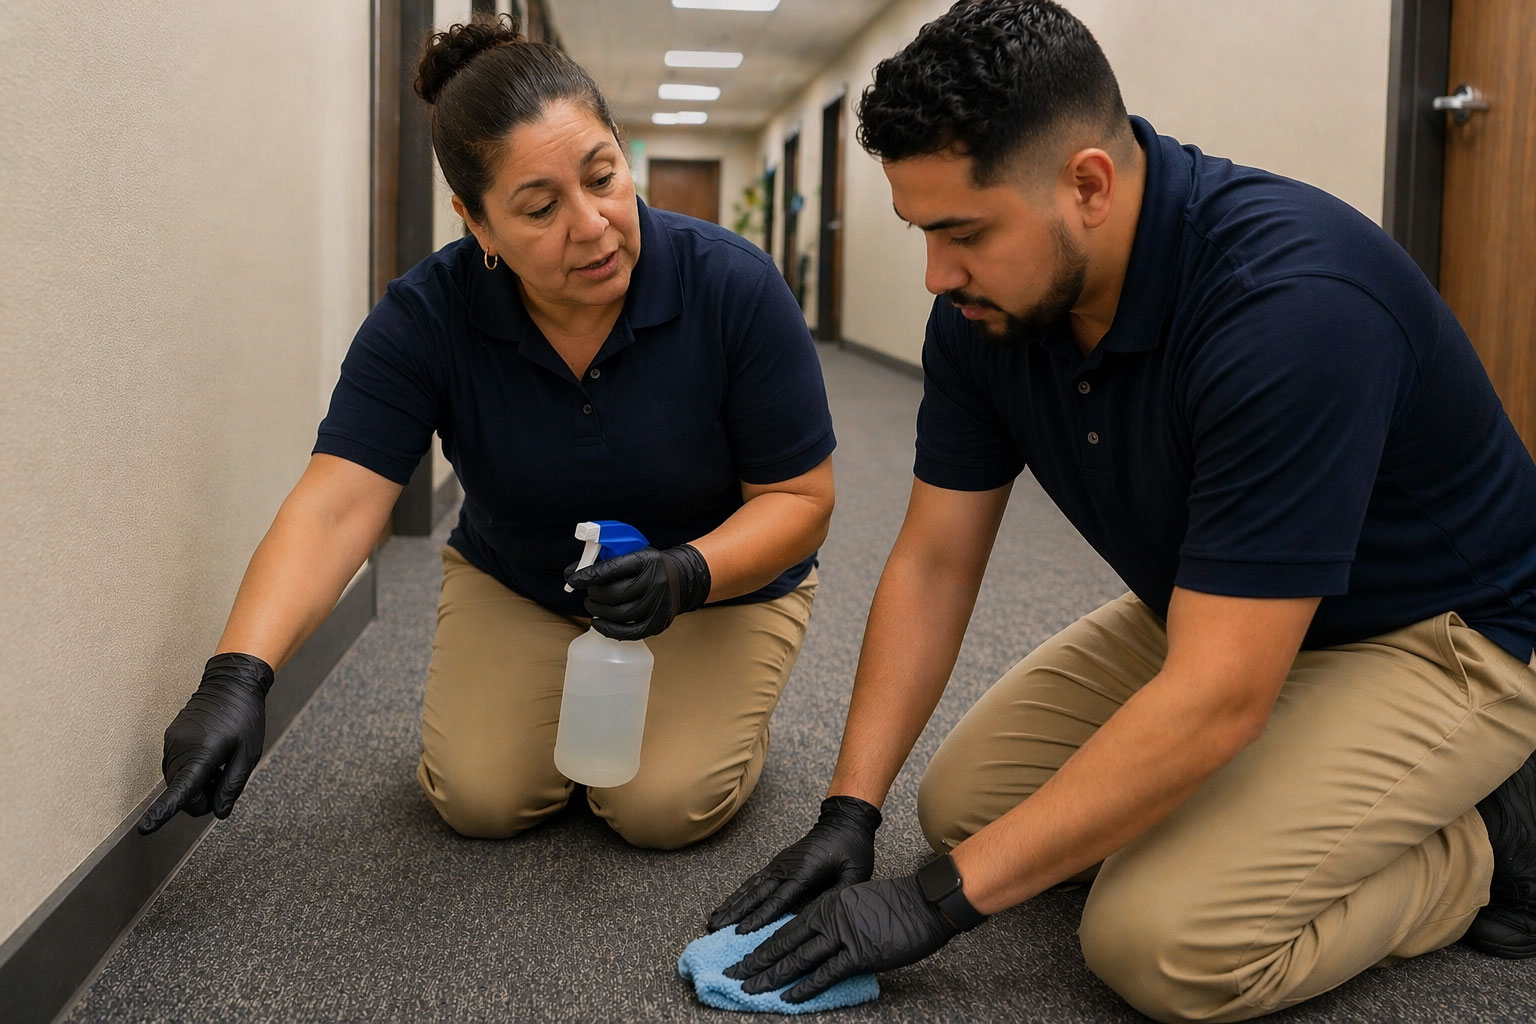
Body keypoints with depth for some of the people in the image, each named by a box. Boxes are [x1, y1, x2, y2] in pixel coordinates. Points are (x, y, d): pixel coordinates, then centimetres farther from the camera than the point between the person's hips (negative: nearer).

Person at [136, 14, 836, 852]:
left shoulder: (734, 286, -26)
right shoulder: (426, 316, -22)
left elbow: (800, 498, -18)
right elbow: (333, 506, -29)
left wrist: (687, 575, -37)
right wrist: (236, 678, -43)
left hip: (719, 581, -1)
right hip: (518, 585, 2)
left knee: (663, 806, -19)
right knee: (481, 798, -14)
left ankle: (703, 700, 13)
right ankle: (573, 690, 15)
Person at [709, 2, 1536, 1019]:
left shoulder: (1291, 302, -36)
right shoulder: (983, 306, -12)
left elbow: (1217, 698, -36)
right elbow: (934, 561, -4)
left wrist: (941, 897, -31)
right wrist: (848, 813, -12)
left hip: (1433, 630, -7)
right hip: (1208, 612, 7)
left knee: (1162, 941, -24)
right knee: (964, 799, 0)